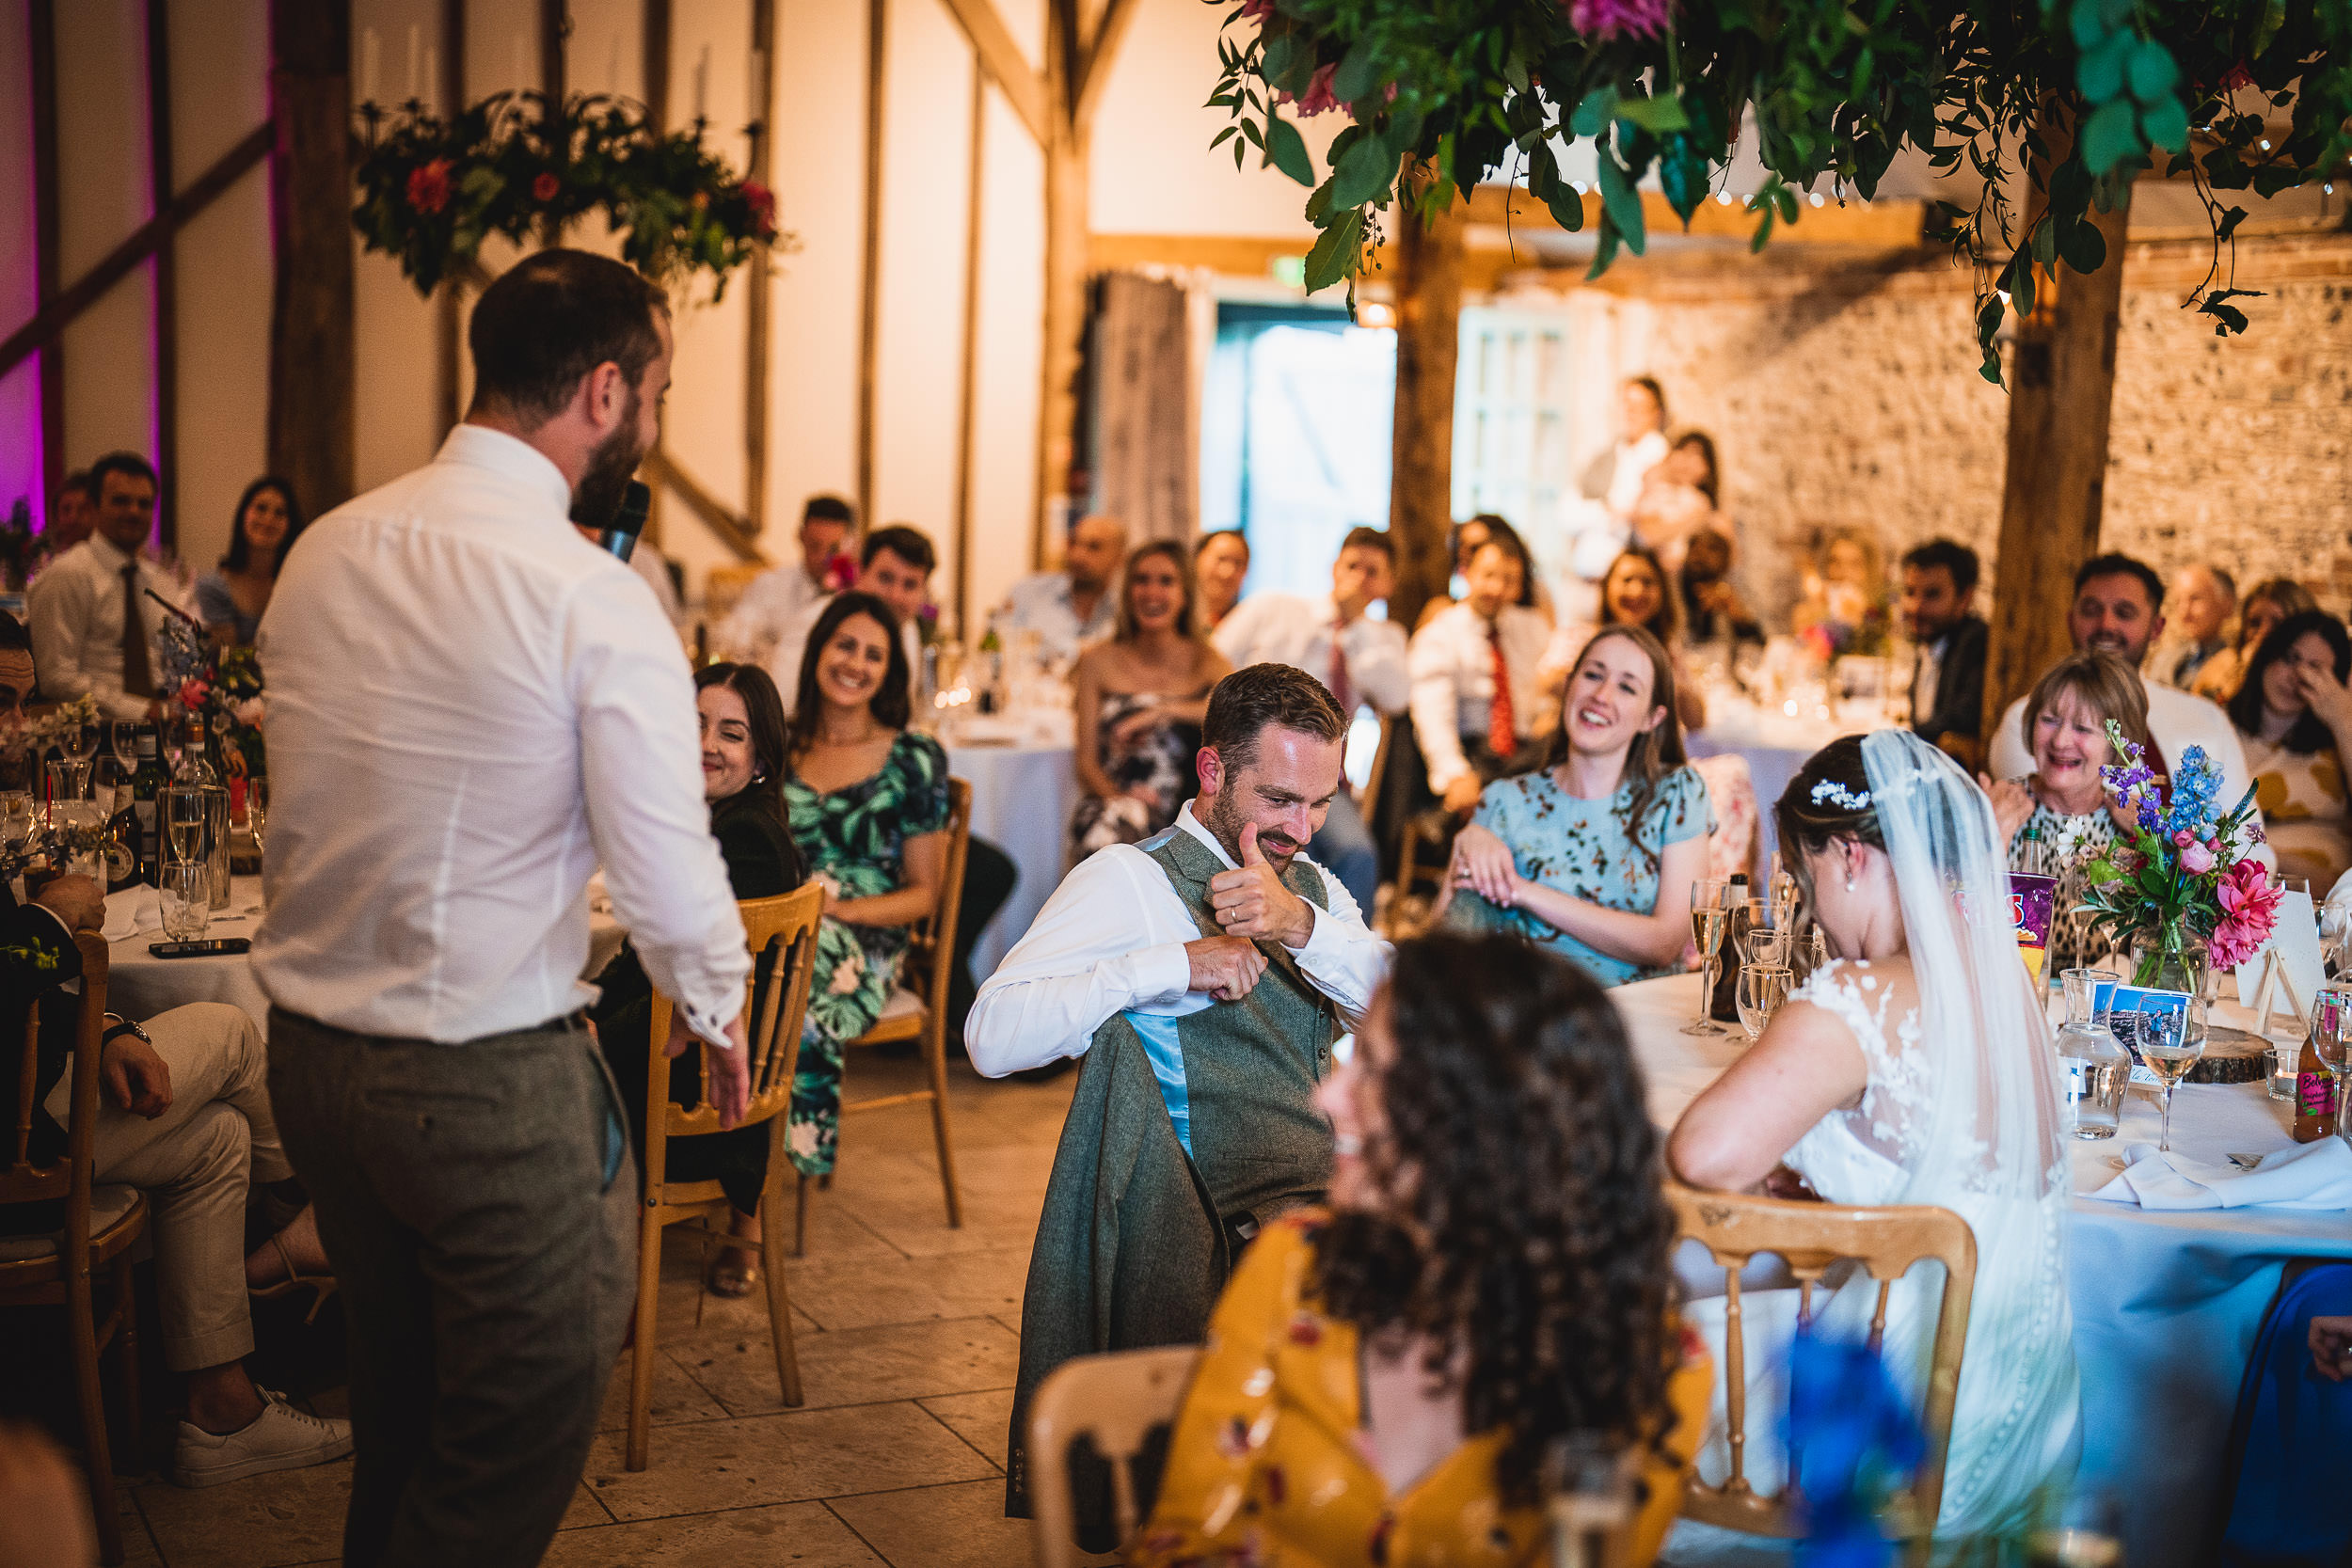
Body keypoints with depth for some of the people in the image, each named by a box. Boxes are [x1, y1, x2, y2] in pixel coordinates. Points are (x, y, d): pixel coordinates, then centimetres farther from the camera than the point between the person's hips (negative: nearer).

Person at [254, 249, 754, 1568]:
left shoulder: (324, 552, 3)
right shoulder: (596, 598, -17)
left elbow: (316, 798, 11)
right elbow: (667, 869, -14)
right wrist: (718, 1011, 4)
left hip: (311, 1048, 7)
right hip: (490, 1078, -7)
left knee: (399, 1403, 23)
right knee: (527, 1429, 8)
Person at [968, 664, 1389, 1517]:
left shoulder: (1314, 889, 21)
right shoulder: (1131, 880, 0)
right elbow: (992, 1038, -13)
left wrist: (1298, 925, -15)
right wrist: (1174, 964, -18)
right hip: (1255, 1208, -7)